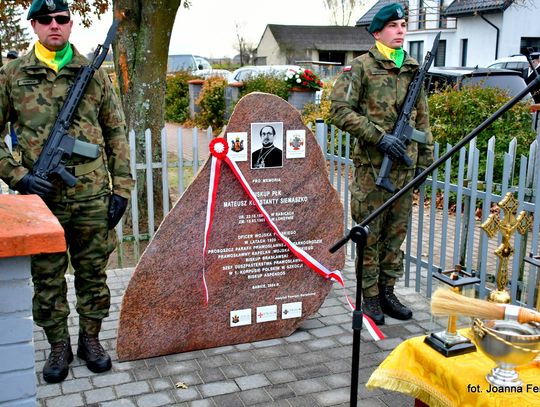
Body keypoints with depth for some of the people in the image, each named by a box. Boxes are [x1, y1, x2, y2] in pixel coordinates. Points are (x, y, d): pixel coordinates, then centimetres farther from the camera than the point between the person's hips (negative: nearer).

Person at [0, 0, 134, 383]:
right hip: (42, 197, 0)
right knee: (47, 278, 10)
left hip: (93, 196, 1)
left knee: (93, 273, 11)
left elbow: (117, 134, 6)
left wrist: (121, 188, 1)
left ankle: (91, 339, 30)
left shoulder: (94, 74, 5)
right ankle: (59, 346, 27)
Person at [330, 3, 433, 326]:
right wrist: (379, 136, -17)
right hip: (372, 167, -5)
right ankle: (370, 298, 15)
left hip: (405, 166, 6)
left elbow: (422, 120, 18)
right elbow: (340, 111, -11)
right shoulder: (362, 67, -4)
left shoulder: (414, 70, 13)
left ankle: (387, 291, 25)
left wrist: (425, 159, 13)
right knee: (370, 234, 3)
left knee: (397, 232, 12)